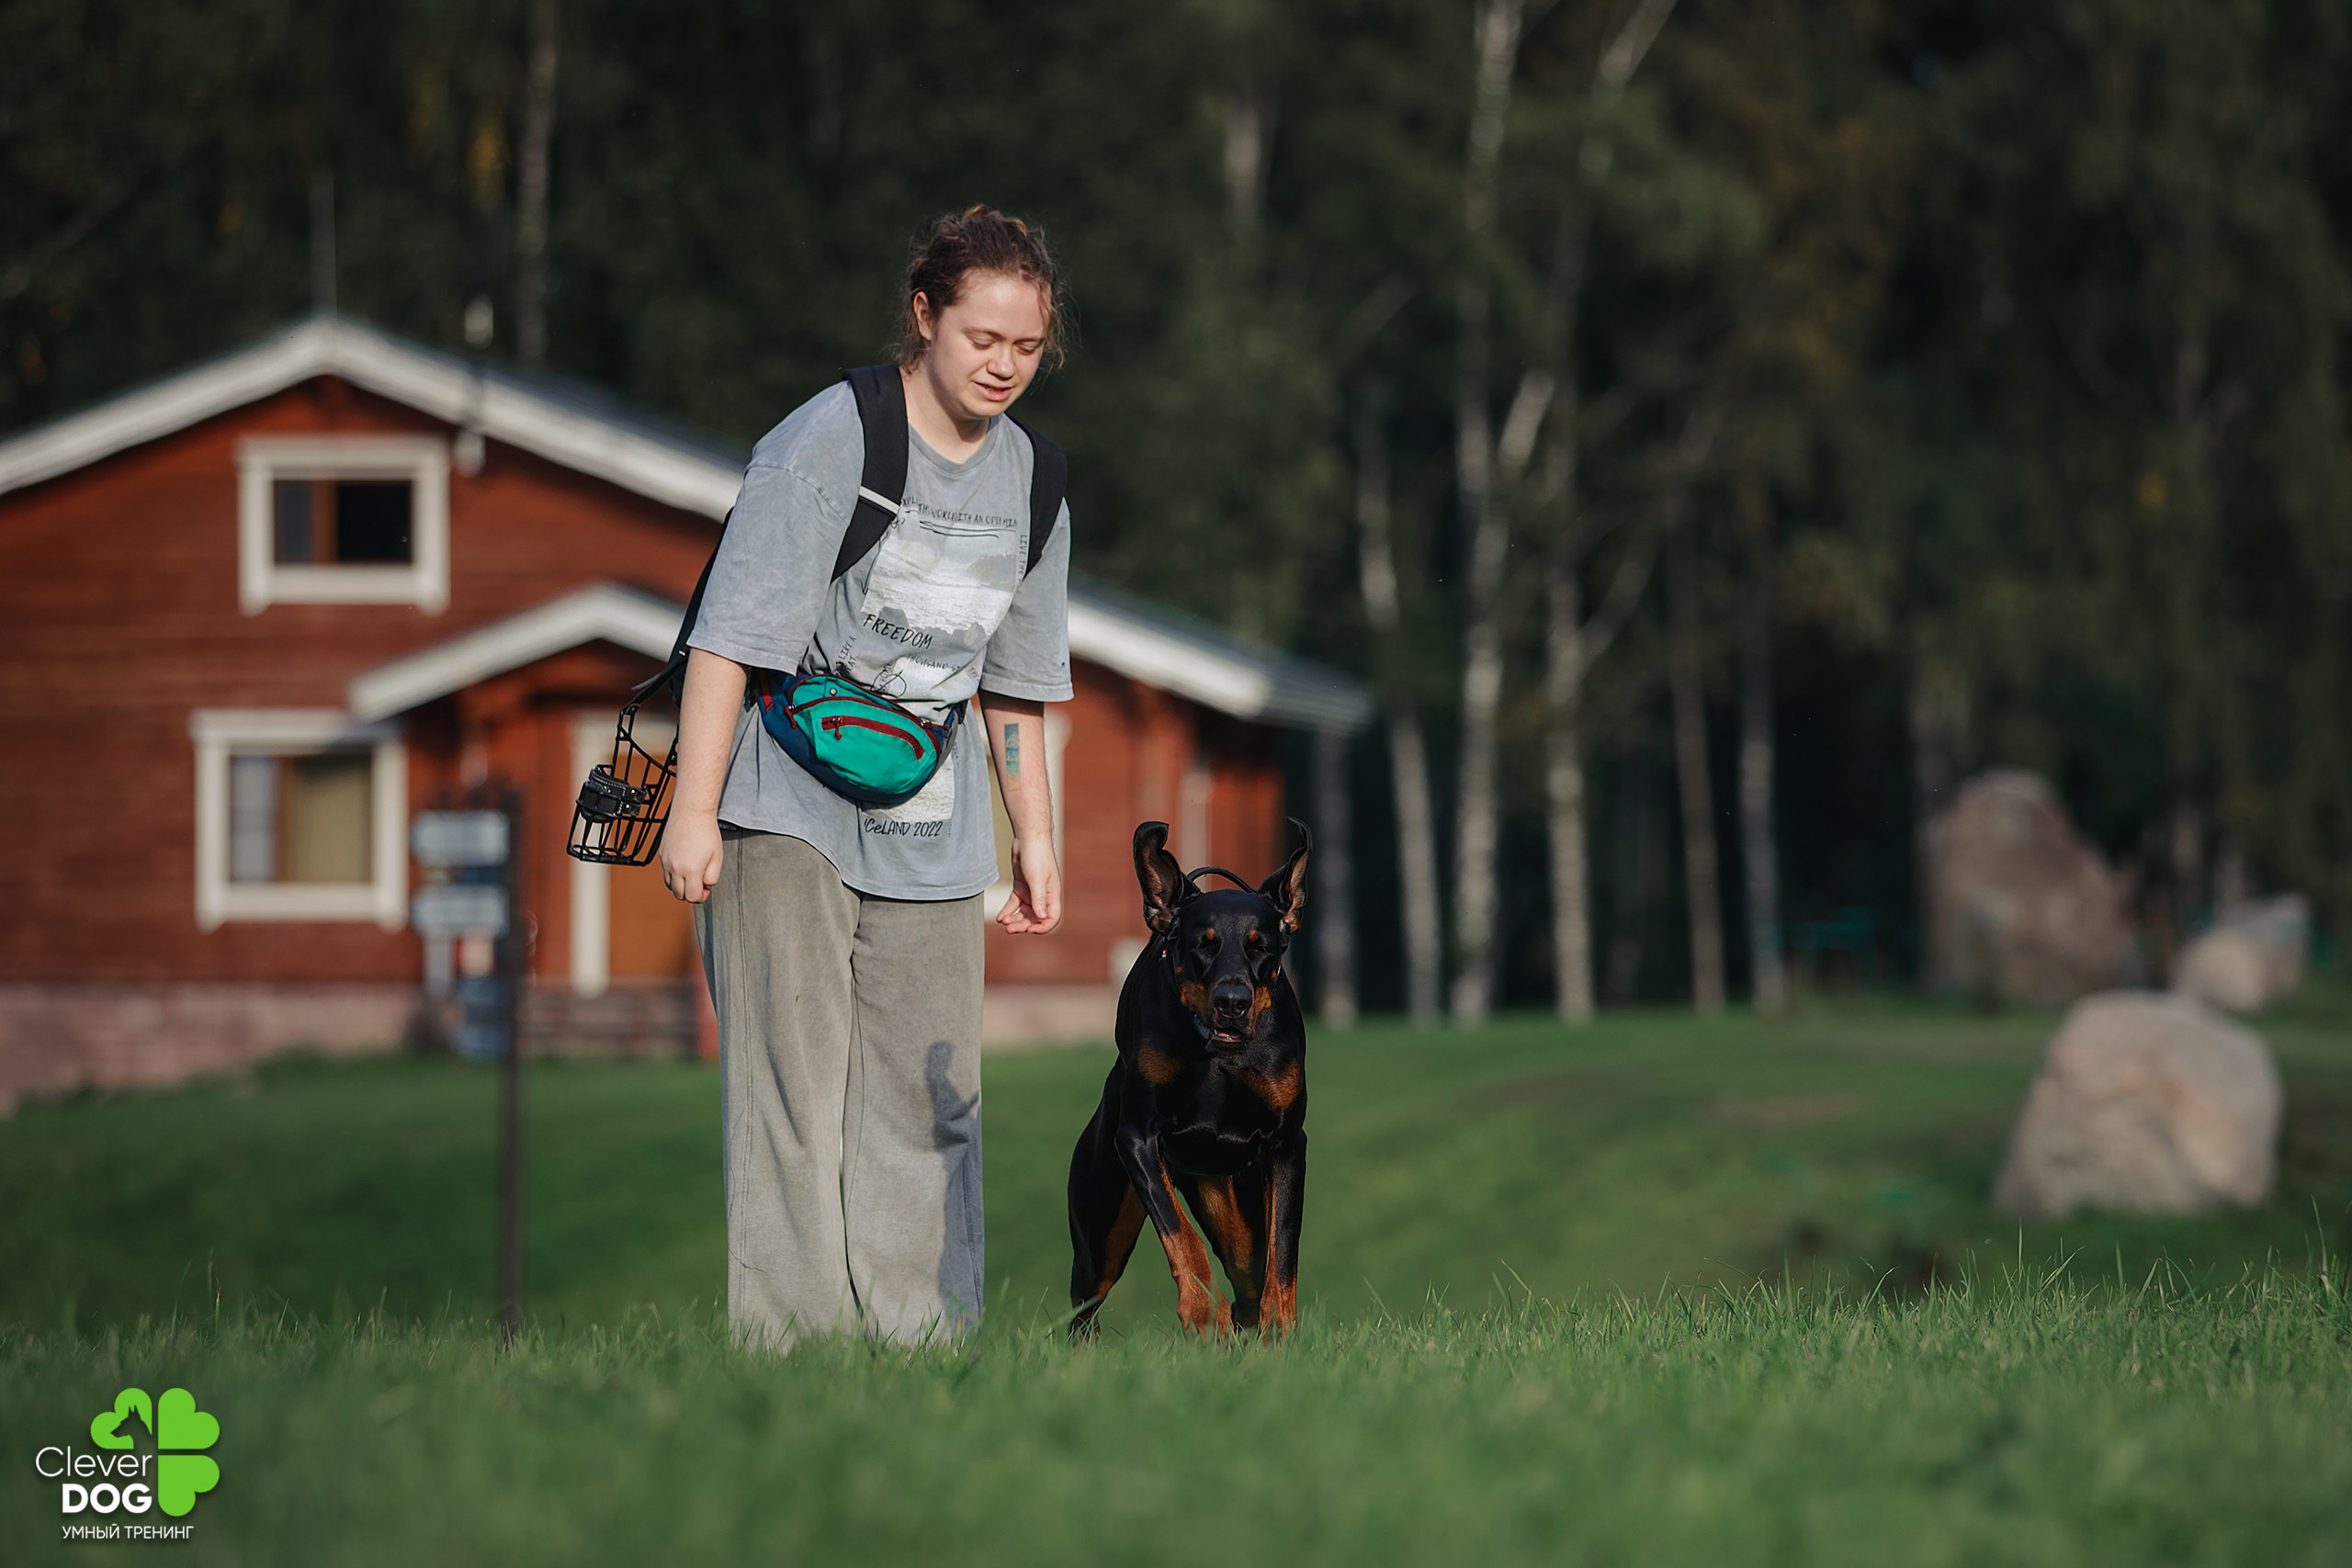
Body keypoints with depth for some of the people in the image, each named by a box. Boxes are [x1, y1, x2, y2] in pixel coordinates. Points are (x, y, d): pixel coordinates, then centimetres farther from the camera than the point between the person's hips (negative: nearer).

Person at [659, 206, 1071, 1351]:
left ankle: (922, 1342, 8)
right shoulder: (826, 440, -11)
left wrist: (1035, 836, 17)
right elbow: (733, 633, -13)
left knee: (929, 1093, 3)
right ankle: (787, 1337, -10)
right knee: (793, 1077, -10)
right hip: (786, 801, -6)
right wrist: (695, 811, -16)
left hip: (928, 825, 6)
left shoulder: (1028, 480, 9)